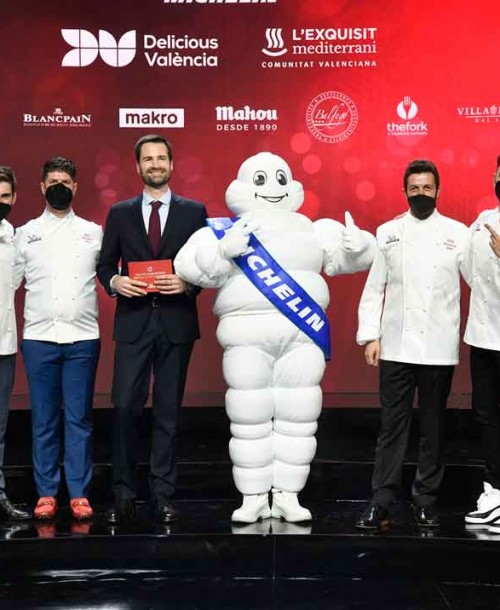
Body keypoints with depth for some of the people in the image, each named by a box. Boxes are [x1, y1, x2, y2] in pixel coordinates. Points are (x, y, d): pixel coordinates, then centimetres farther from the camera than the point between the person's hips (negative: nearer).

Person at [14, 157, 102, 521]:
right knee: (44, 419, 4)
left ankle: (79, 494, 9)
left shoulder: (93, 232, 10)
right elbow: (11, 281, 8)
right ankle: (46, 493, 12)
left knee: (79, 419, 3)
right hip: (38, 337, 0)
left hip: (82, 337, 0)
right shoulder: (25, 233, 10)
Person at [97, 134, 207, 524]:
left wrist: (187, 283, -13)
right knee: (125, 407, -6)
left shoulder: (194, 212, 7)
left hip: (176, 322, 0)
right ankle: (124, 496, 6)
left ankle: (163, 497, 14)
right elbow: (104, 264, 11)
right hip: (133, 321, 1)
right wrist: (114, 282, -10)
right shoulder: (119, 213, 10)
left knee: (168, 412, 5)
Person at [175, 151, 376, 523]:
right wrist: (224, 249, -23)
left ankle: (288, 496, 14)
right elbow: (190, 266, -7)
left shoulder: (312, 229, 13)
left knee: (298, 420, 4)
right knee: (250, 422, 2)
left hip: (302, 338, 3)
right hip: (247, 338, -2)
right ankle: (253, 498, 12)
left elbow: (347, 257, 12)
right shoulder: (224, 230, 3)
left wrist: (356, 245, -11)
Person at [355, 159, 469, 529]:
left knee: (433, 428, 9)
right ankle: (381, 503, 8)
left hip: (439, 348, 0)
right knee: (392, 427, 4)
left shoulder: (458, 232, 3)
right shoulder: (388, 232, 6)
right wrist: (370, 336, -1)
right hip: (396, 346, 0)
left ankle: (426, 502, 19)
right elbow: (374, 288, 6)